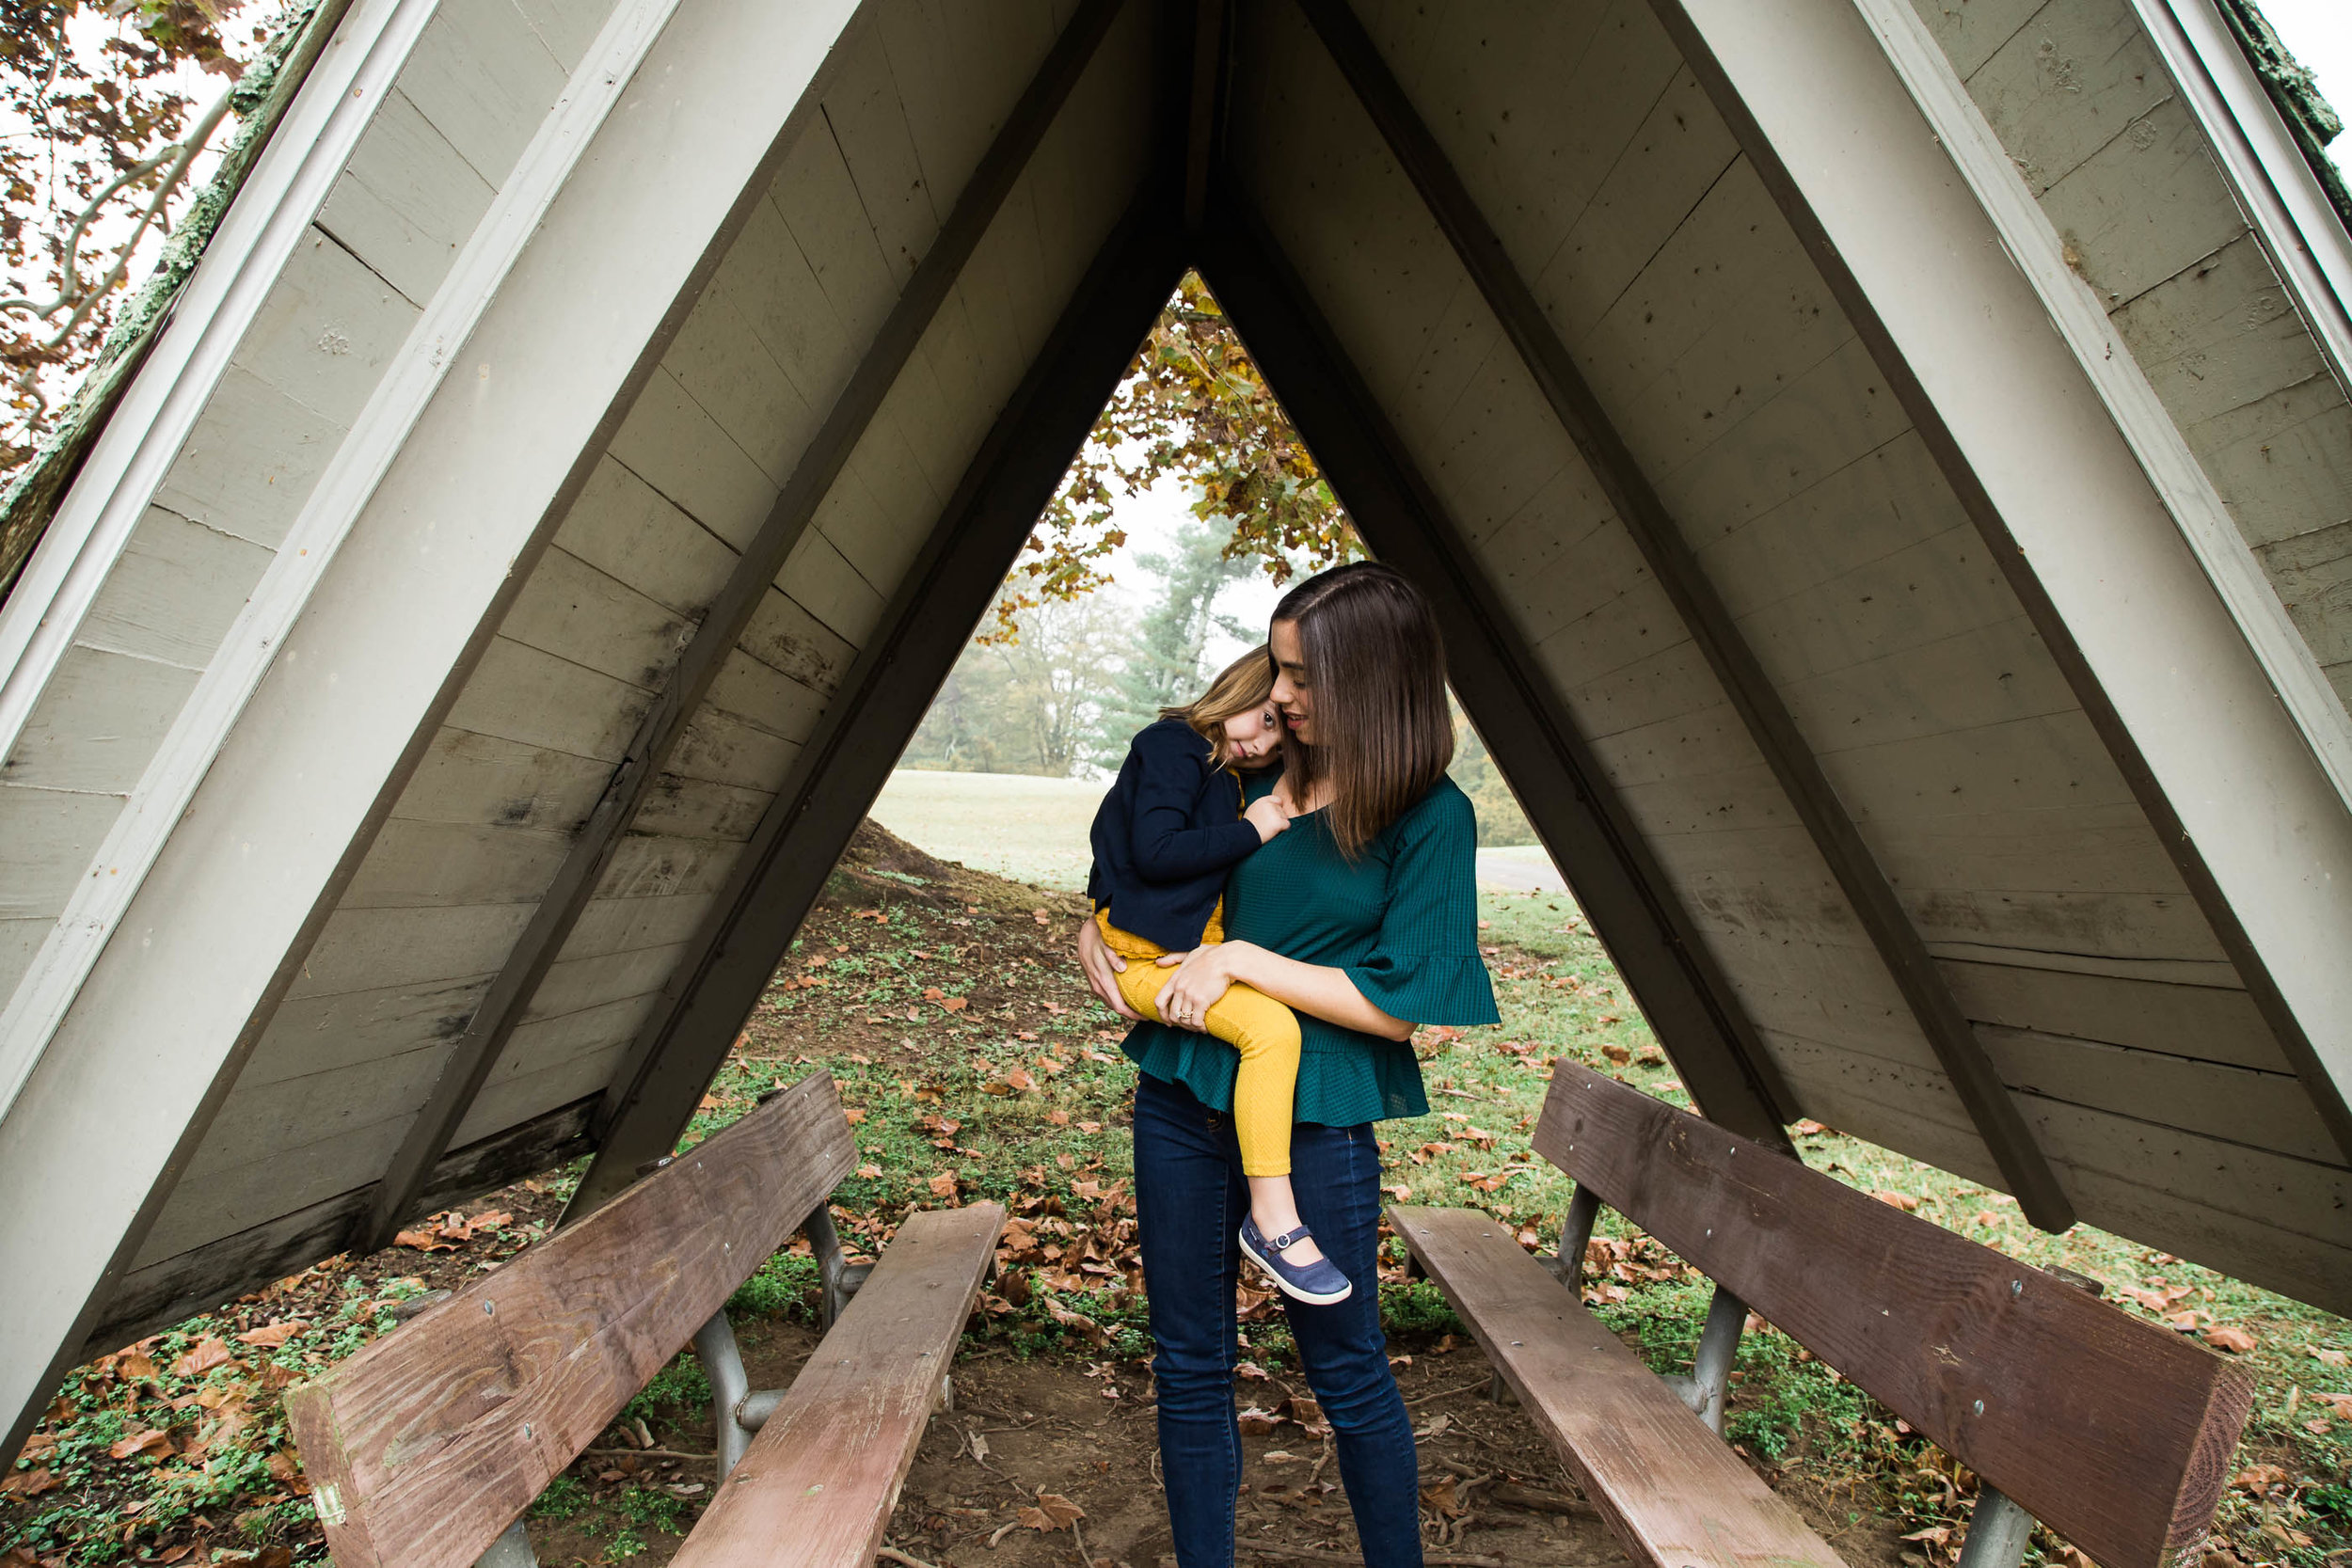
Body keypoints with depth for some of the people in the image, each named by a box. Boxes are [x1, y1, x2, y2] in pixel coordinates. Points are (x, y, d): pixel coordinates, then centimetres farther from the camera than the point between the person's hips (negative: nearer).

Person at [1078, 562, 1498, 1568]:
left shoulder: (1432, 817, -9)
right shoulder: (1261, 781, 5)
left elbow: (1400, 1005, -14)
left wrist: (1242, 960, -15)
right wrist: (1096, 933, 2)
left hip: (1316, 1118, -4)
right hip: (1181, 1096, 5)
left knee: (1347, 1370, 14)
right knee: (1188, 1363, 15)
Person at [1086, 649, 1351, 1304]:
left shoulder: (1227, 779, 18)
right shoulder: (1172, 745, -8)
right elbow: (1154, 852, -20)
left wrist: (1269, 824, 4)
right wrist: (1250, 832, -14)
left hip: (1201, 949, 10)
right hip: (1151, 956, -10)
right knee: (1271, 1027, -27)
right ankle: (1272, 1219, -18)